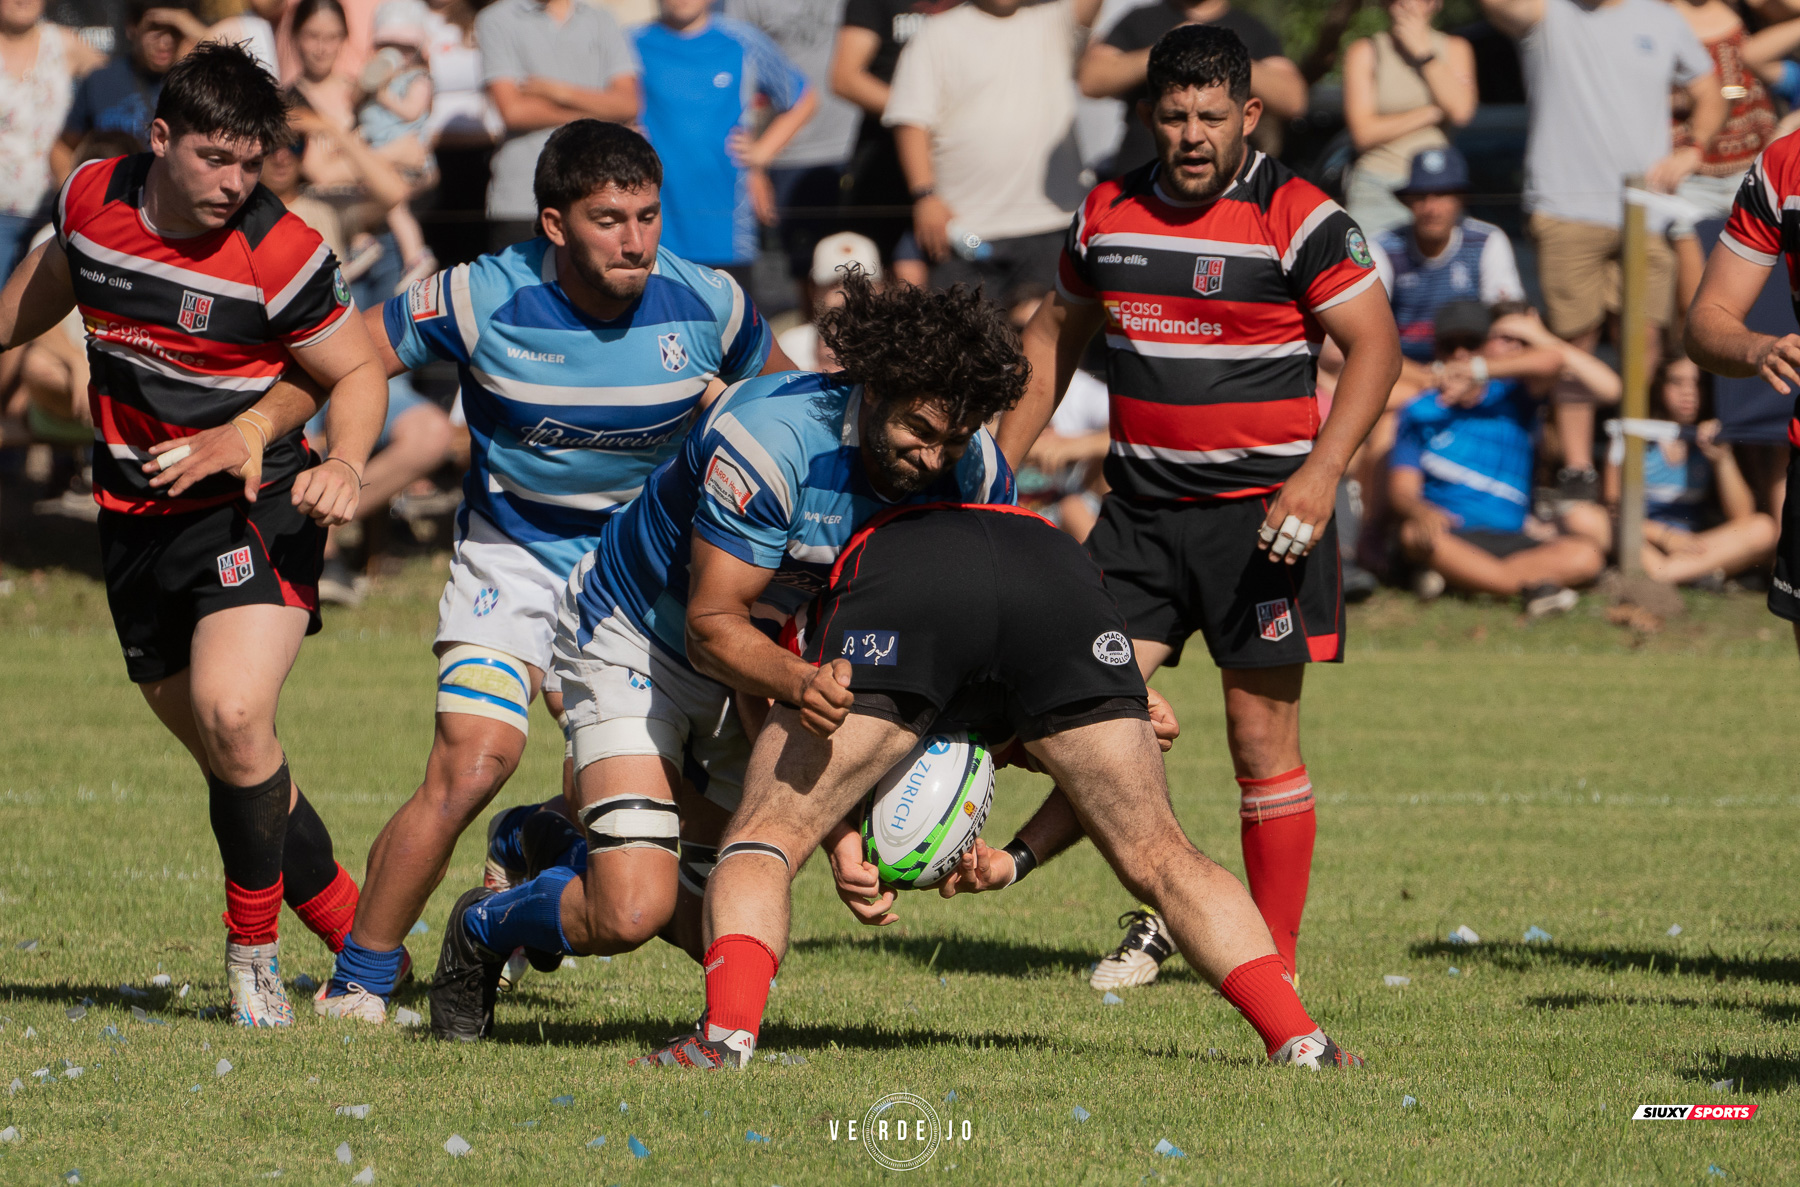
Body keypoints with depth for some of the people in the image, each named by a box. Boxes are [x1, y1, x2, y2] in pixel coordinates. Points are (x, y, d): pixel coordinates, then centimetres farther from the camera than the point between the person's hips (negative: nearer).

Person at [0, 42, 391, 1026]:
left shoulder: (280, 254, -16)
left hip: (254, 510, -5)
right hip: (136, 524, 5)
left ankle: (254, 949, -5)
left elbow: (358, 371, -5)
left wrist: (343, 464, -23)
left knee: (231, 715, -24)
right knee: (226, 757, 7)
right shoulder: (90, 202, -3)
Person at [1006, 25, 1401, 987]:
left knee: (1262, 737, -3)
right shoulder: (1107, 216, 7)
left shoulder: (1299, 219, -8)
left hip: (1262, 510, -4)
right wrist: (995, 470, 16)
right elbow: (1055, 338, 21)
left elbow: (1375, 346, -9)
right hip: (1140, 505, 5)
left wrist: (1322, 471, -21)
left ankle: (1274, 958, 6)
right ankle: (1161, 914, 13)